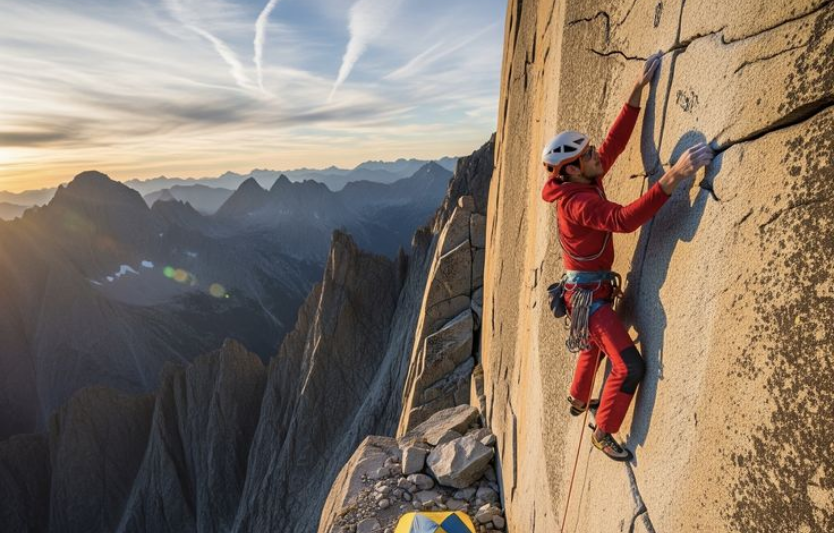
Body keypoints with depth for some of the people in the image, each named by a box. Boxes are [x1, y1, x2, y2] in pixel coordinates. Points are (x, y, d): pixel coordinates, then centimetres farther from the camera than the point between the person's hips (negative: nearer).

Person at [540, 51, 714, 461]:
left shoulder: (586, 182, 0)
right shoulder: (576, 202, -27)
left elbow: (615, 141, 4)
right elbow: (624, 219, -41)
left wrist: (639, 88, 1)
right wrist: (675, 175, -44)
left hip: (592, 290, 10)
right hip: (588, 295, -10)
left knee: (594, 347, 29)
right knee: (629, 366, -8)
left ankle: (577, 400, 52)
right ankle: (603, 433, 12)